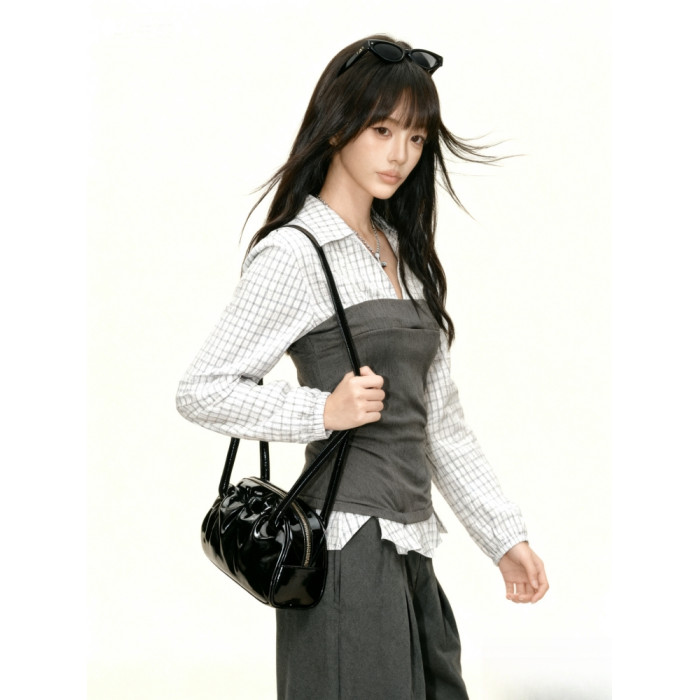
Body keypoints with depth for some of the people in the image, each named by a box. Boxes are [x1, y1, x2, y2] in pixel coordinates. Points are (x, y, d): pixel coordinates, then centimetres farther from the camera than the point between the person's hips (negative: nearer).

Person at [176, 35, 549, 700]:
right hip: (351, 543, -8)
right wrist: (324, 411, -17)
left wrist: (505, 535, 14)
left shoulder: (404, 254, 16)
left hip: (409, 552, 8)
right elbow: (201, 391, -9)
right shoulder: (295, 254, -7)